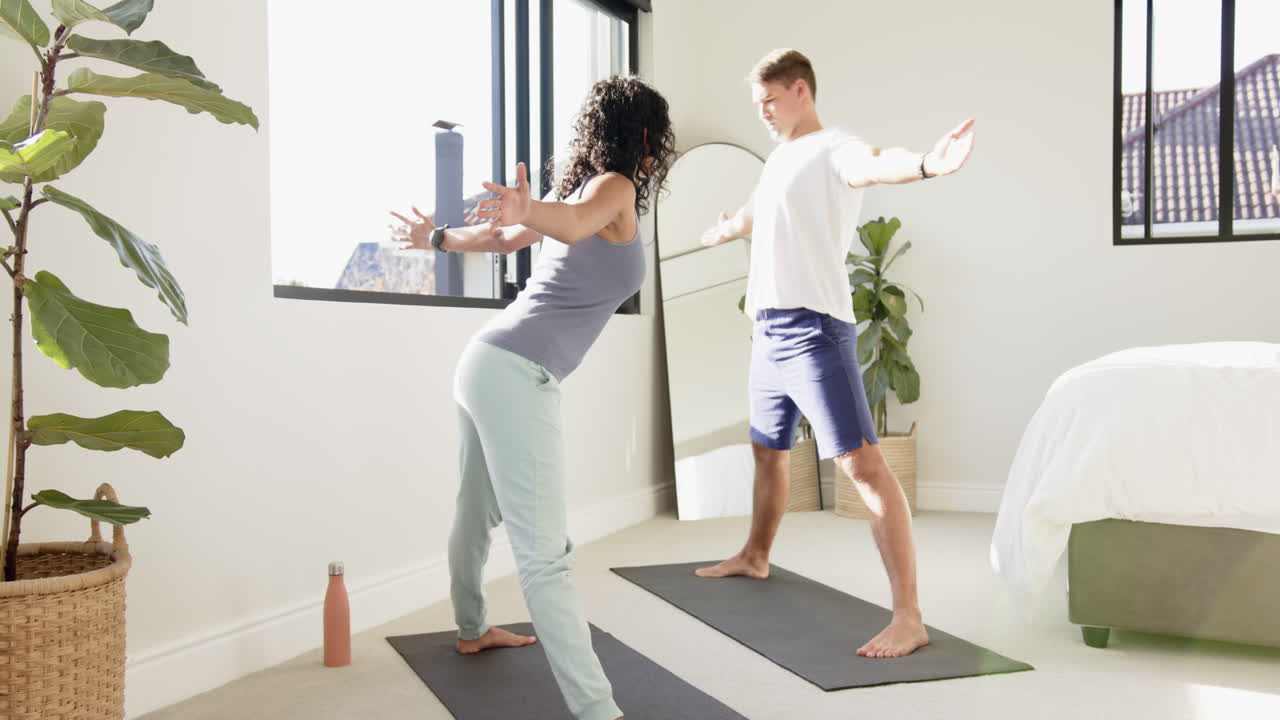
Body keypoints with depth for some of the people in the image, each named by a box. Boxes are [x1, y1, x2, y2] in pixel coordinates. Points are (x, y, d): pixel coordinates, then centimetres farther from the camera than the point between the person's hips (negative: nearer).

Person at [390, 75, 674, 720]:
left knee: (477, 513, 25)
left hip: (485, 360, 10)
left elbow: (501, 239, 29)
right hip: (517, 376, -10)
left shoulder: (583, 187, 18)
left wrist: (437, 237, 46)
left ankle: (472, 631, 45)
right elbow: (573, 224, -30)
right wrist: (529, 209, -51)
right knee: (543, 553, -14)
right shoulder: (615, 187, -7)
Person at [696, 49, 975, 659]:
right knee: (768, 449, 24)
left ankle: (909, 618, -16)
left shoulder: (833, 150, -7)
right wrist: (721, 231, 63)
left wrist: (924, 164, -56)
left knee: (861, 462, -14)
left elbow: (872, 165, -32)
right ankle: (754, 557, 46)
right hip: (767, 331, 9)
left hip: (813, 329, -9)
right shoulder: (779, 159, 19)